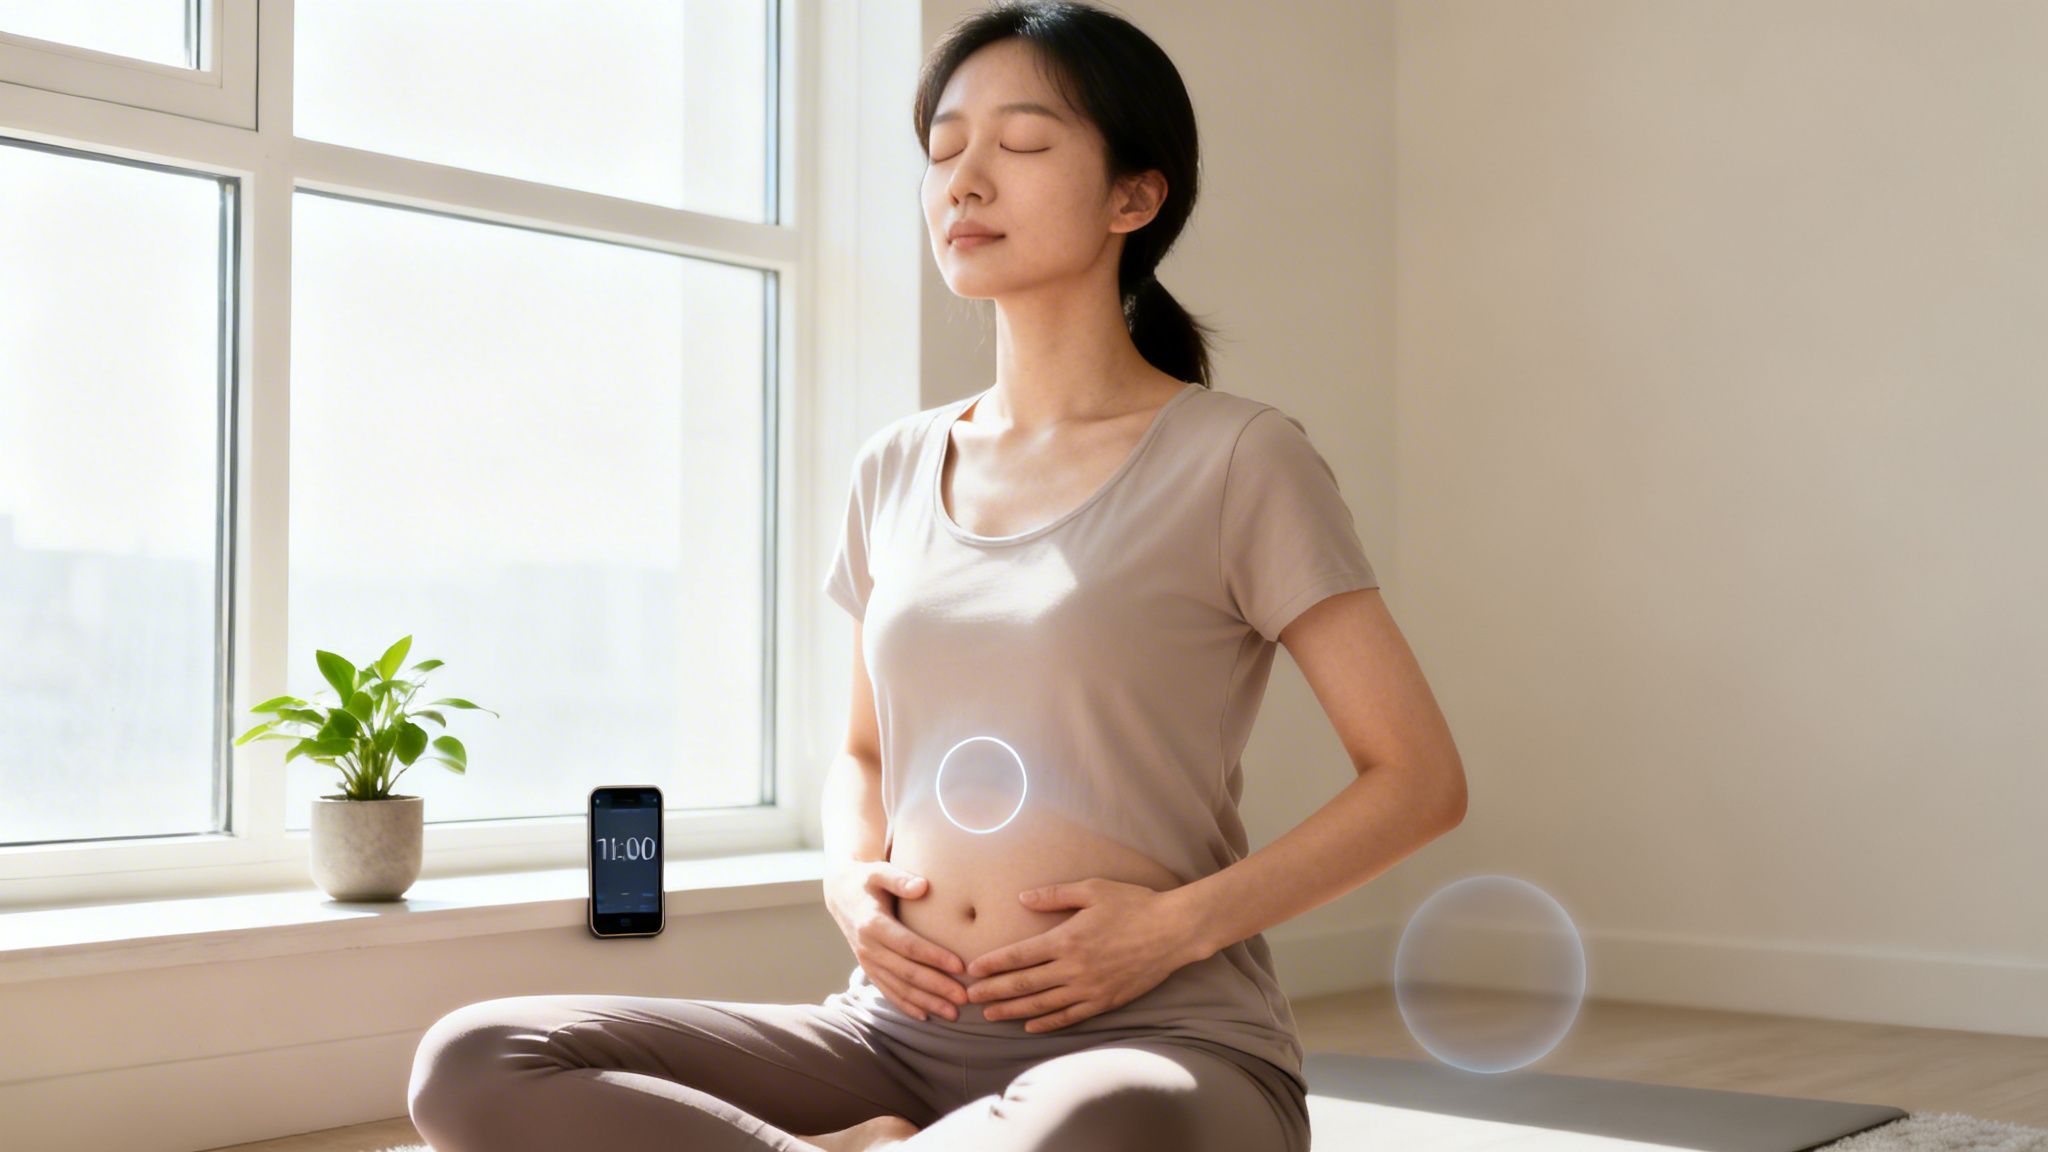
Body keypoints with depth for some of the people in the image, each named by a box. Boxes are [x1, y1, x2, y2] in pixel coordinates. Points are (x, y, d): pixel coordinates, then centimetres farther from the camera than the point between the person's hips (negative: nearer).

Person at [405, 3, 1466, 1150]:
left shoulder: (1235, 458, -2)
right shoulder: (897, 469, 13)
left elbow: (1421, 778, -1)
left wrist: (1179, 924, -12)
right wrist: (851, 879, 3)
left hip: (1162, 1035, -4)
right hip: (908, 1026, 5)